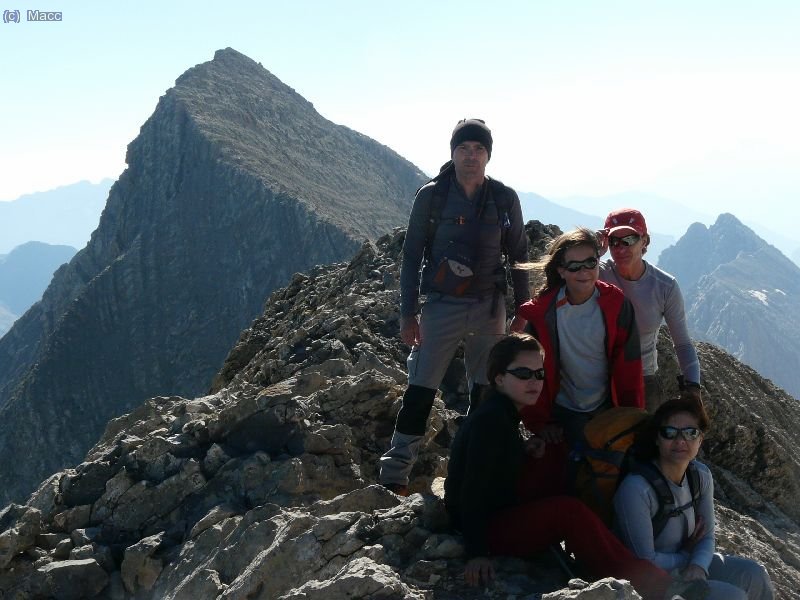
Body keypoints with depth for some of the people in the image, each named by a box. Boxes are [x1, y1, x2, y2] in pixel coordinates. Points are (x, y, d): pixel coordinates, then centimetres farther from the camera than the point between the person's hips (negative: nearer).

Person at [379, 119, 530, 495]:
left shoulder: (505, 198, 1)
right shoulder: (431, 196, -3)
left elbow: (519, 256, 9)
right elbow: (411, 256, 0)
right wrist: (408, 314, -4)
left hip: (489, 307, 2)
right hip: (441, 305, -2)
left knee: (486, 393, 8)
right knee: (419, 392, -5)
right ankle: (394, 476, 1)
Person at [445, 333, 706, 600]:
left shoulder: (502, 413, 9)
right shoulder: (489, 419, -21)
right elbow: (473, 489, -25)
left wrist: (526, 453, -3)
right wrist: (476, 553, -28)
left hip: (501, 511, 10)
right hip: (484, 527, -10)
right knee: (569, 511, -26)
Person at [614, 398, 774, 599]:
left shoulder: (701, 475, -6)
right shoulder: (636, 489, -29)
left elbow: (706, 537, 0)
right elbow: (645, 561, -24)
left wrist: (698, 566, -22)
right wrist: (687, 555, -7)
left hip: (686, 567, 7)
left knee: (754, 575, -5)